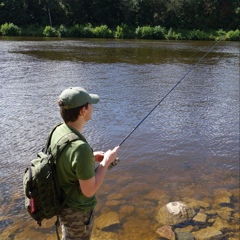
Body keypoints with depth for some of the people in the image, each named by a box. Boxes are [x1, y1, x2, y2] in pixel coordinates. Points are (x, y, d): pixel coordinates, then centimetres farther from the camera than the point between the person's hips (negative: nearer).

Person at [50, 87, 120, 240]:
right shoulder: (81, 148, -37)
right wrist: (106, 161, -18)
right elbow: (89, 190, -26)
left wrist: (91, 157, 2)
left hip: (63, 202, 7)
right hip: (77, 210, -7)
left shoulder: (59, 131, -10)